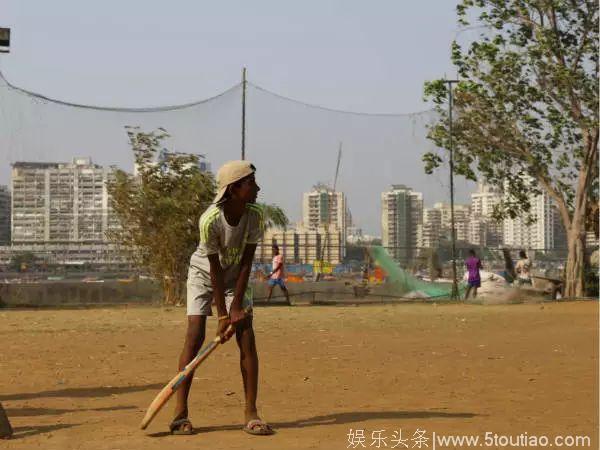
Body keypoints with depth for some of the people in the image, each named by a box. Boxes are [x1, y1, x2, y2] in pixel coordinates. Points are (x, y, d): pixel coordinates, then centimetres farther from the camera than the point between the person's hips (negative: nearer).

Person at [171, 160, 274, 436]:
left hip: (235, 279, 3)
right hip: (203, 275, -3)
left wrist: (237, 307, -19)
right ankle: (180, 413, -10)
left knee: (247, 337, -8)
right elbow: (215, 270, -25)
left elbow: (245, 264, -16)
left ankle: (251, 414, -4)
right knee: (195, 336, -14)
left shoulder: (255, 216, -21)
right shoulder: (210, 220, -31)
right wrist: (222, 315, -22)